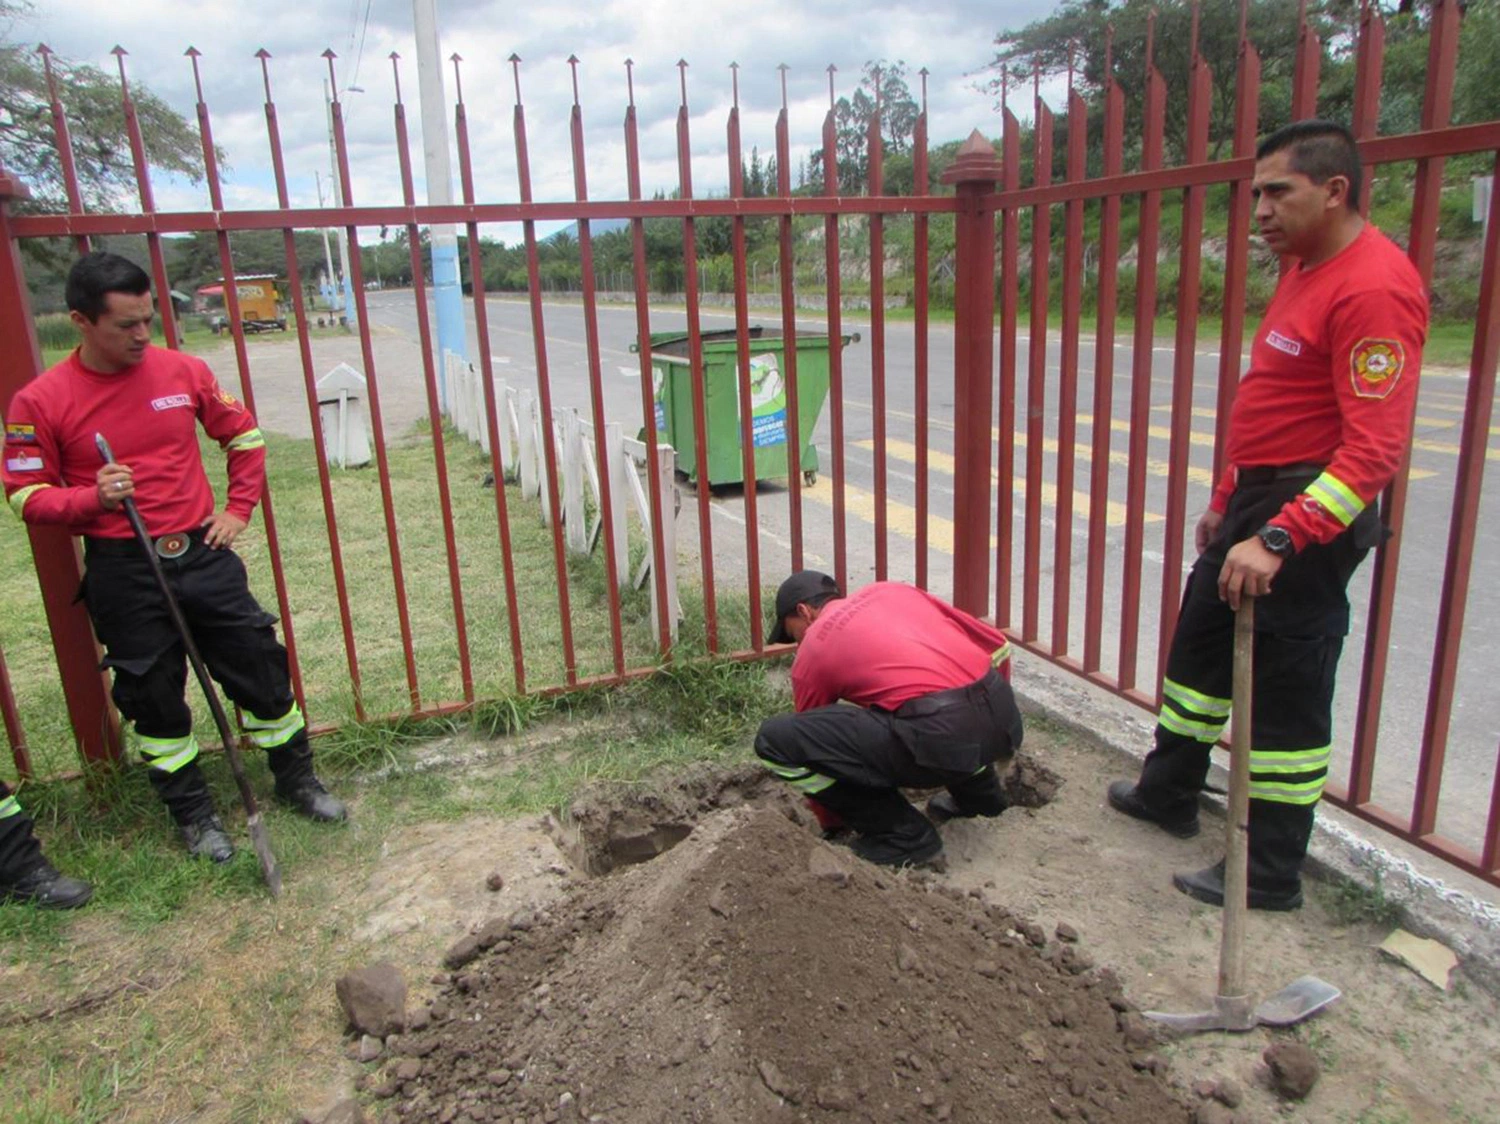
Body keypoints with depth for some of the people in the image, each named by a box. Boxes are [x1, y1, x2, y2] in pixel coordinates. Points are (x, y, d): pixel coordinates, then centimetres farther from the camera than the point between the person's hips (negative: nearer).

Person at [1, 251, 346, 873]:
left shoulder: (183, 371, -1)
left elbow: (244, 434, 12)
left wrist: (239, 508, 6)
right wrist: (93, 498, -20)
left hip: (202, 553, 2)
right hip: (123, 572, -2)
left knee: (260, 668, 9)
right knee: (154, 696, 10)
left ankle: (297, 779, 30)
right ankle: (192, 812, 29)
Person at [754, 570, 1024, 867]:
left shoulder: (812, 651, 13)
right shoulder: (892, 590, 25)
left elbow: (812, 738, 23)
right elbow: (998, 646, 26)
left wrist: (831, 823, 39)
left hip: (940, 737, -8)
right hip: (1002, 718, 8)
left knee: (775, 738, -3)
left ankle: (904, 834, 7)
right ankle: (981, 794, 39)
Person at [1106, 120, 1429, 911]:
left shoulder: (1373, 287, -19)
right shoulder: (1304, 268, 14)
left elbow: (1376, 447, -26)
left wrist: (1278, 539, -32)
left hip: (1312, 517, -10)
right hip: (1260, 502, 10)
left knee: (1287, 694, 0)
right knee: (1200, 643, 20)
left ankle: (1271, 875, 15)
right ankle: (1168, 793, 39)